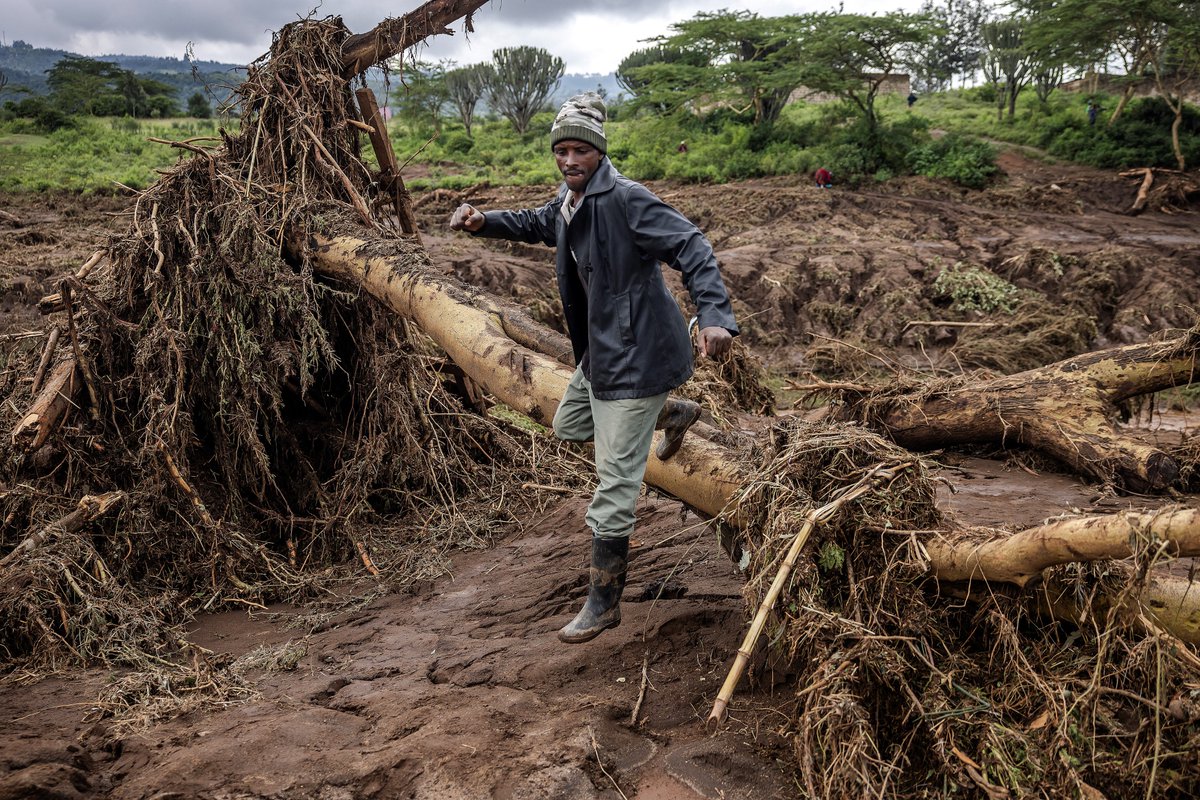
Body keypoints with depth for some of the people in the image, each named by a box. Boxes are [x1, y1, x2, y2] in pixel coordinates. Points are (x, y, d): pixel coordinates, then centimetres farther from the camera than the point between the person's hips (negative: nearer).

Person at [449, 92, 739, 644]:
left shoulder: (625, 199, -21)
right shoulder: (569, 201, 7)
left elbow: (691, 247, -27)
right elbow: (536, 224, 28)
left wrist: (714, 314, -41)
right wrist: (483, 222, 10)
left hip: (634, 355, -10)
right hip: (599, 350, 10)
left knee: (613, 484, -5)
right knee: (569, 426, 31)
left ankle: (603, 603, 7)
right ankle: (674, 414, 44)